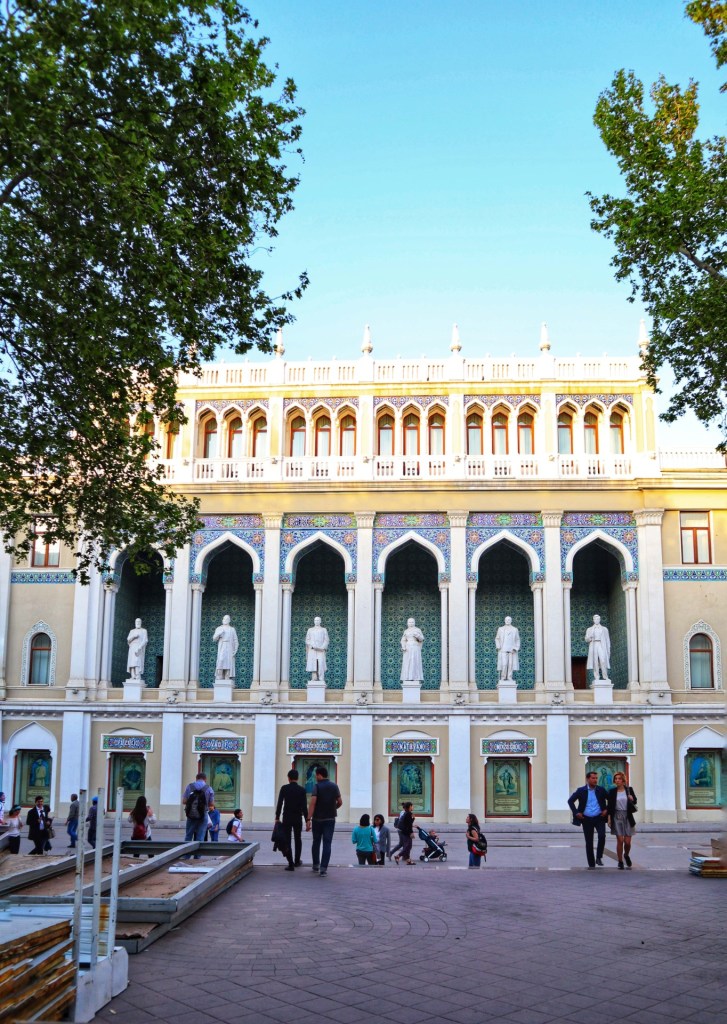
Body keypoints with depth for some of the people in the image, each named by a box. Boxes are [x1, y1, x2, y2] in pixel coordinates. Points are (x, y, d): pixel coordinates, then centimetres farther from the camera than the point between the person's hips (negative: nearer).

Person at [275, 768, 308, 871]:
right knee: (298, 839, 19)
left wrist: (277, 817, 2)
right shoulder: (302, 790, -4)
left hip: (286, 818, -1)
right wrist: (307, 820, -2)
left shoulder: (284, 788, -5)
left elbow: (279, 804, -6)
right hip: (298, 818, 1)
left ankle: (291, 864, -4)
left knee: (287, 841, 1)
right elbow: (304, 806, -7)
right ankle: (297, 861, 29)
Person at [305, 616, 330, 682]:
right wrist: (313, 647, -13)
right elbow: (307, 640, 2)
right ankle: (314, 678, -7)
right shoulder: (310, 630, 10)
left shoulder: (324, 629, 8)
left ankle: (322, 679, -11)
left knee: (321, 664, -10)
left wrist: (322, 648, -13)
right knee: (313, 664, -7)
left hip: (321, 649, -1)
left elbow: (326, 640, 3)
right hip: (312, 649, 1)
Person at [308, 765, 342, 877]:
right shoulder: (334, 786, 2)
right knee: (327, 844, 0)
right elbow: (340, 802, 5)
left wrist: (308, 819, -21)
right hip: (330, 819, 2)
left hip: (317, 819, -2)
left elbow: (312, 803, -19)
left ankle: (316, 865, 25)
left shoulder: (317, 786, -10)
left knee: (316, 842, 16)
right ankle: (323, 868, -9)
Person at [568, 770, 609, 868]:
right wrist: (576, 812, -6)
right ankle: (591, 864, 13)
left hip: (599, 818, 0)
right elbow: (570, 801, 3)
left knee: (602, 836, -23)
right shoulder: (581, 791, -1)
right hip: (587, 819, 0)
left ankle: (599, 857, -3)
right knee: (589, 842, 3)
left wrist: (607, 809, 0)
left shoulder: (601, 790, 1)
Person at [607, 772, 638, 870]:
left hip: (627, 817, 1)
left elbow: (634, 802, 13)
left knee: (627, 842, 0)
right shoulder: (612, 791, 1)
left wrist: (632, 799, -10)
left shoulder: (629, 790, 2)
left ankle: (626, 855, 31)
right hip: (617, 817, -1)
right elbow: (609, 805, 4)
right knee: (620, 840, -5)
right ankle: (620, 862, 8)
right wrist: (609, 818, -3)